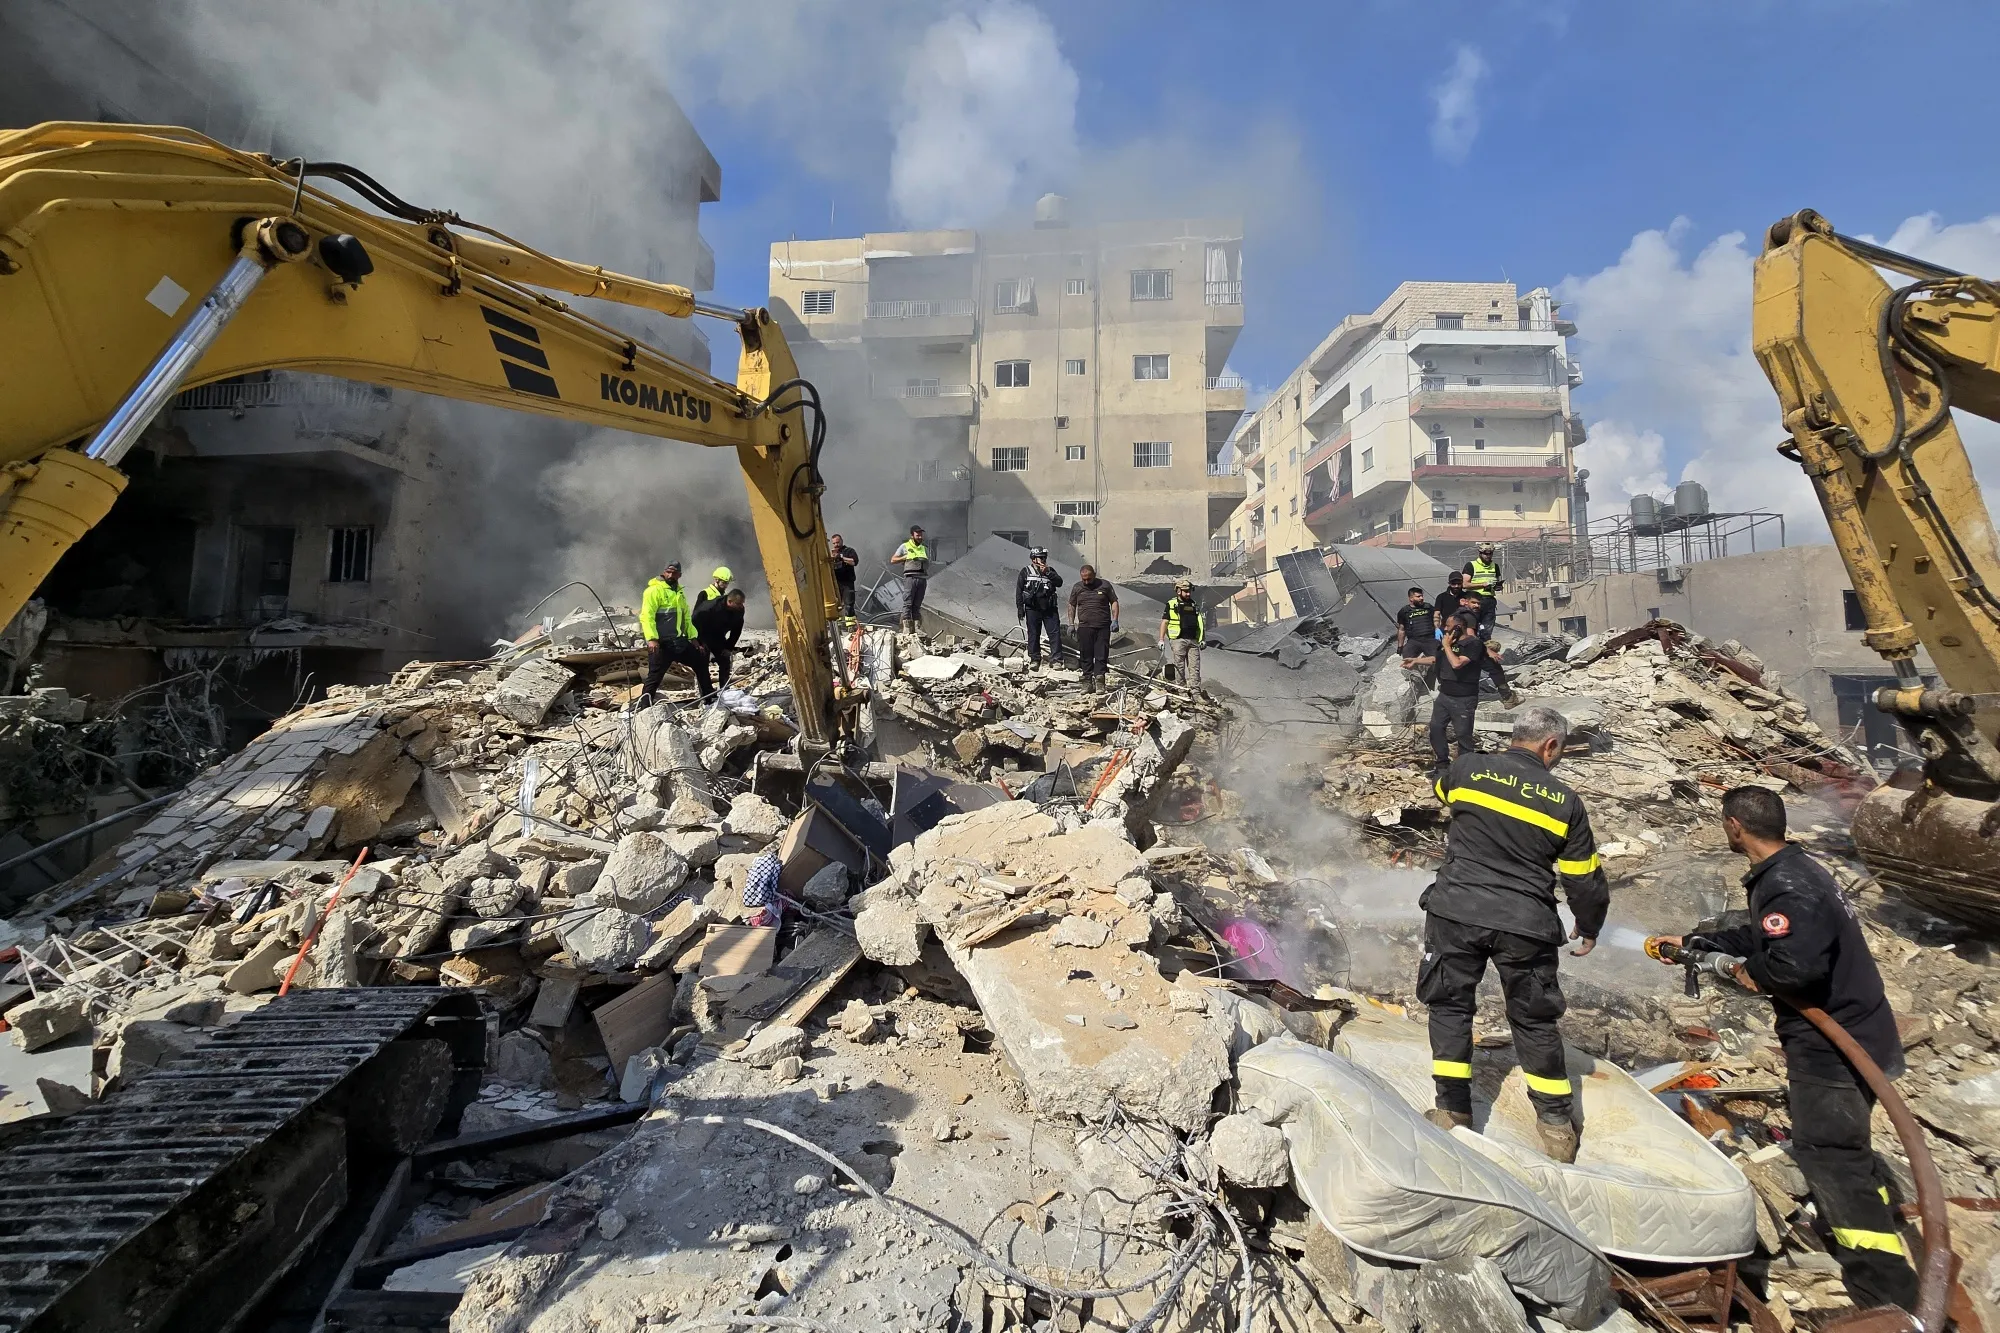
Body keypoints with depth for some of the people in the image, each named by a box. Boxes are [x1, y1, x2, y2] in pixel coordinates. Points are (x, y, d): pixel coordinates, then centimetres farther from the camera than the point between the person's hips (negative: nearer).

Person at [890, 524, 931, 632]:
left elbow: (928, 565, 28)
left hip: (922, 578, 4)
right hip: (910, 577, -4)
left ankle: (917, 627, 5)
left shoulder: (925, 549, 22)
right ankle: (906, 627, -11)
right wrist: (905, 557, -3)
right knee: (908, 603, -9)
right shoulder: (905, 546, 9)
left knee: (917, 605, 5)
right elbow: (892, 560, 7)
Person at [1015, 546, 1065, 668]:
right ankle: (1034, 659, 16)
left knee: (1055, 633, -4)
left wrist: (1048, 572, -16)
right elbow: (1019, 590, 2)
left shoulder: (1050, 571, 11)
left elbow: (1059, 582, -5)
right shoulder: (1026, 571, 3)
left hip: (1050, 609, 2)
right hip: (1032, 609, -2)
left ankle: (1056, 659, -1)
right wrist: (1020, 608, -3)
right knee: (1033, 634, 5)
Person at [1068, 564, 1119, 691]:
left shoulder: (1105, 585, 4)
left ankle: (1099, 680, -5)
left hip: (1103, 627, -1)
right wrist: (1071, 624, 9)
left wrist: (1115, 620, -3)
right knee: (1085, 655, 2)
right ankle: (1087, 681, 9)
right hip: (1084, 627, 1)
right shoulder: (1077, 588, 8)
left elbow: (1114, 602, 7)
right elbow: (1072, 605, 16)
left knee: (1101, 654, -5)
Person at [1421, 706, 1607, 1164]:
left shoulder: (1467, 769, -1)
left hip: (1456, 912, 0)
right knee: (1534, 1020, 17)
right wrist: (1589, 928, 22)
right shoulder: (1565, 802, -1)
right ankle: (1557, 1126, 27)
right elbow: (1585, 881, 4)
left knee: (1449, 1005, 14)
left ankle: (1454, 1112, 18)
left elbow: (1443, 792, 25)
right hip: (1526, 925, 1)